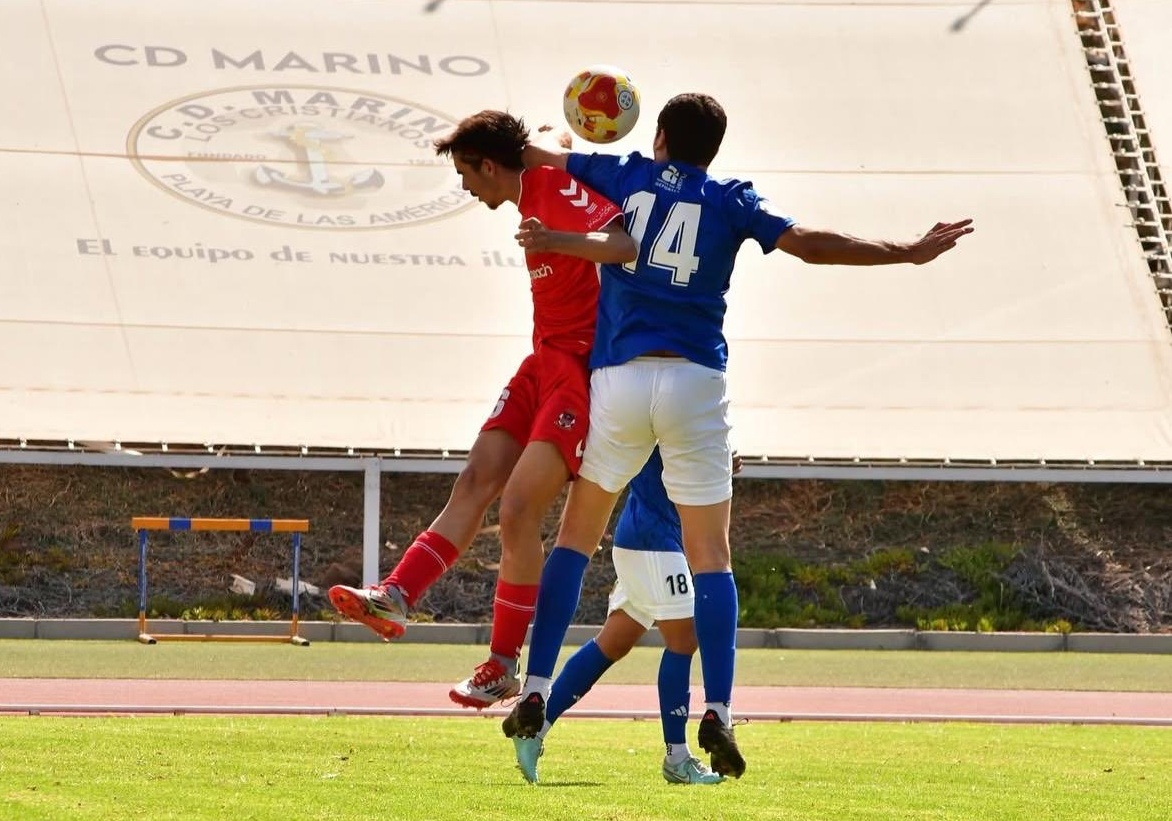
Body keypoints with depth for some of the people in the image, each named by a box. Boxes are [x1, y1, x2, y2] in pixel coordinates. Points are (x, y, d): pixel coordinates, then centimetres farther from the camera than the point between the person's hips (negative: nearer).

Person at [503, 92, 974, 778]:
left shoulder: (625, 174, 12)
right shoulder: (732, 200, 8)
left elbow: (529, 154, 22)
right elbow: (810, 244, -1)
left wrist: (549, 150, 46)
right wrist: (909, 253, 5)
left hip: (618, 380, 1)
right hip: (695, 383, -1)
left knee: (575, 539, 13)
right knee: (711, 558, 3)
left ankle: (535, 694, 2)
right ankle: (718, 713, -12)